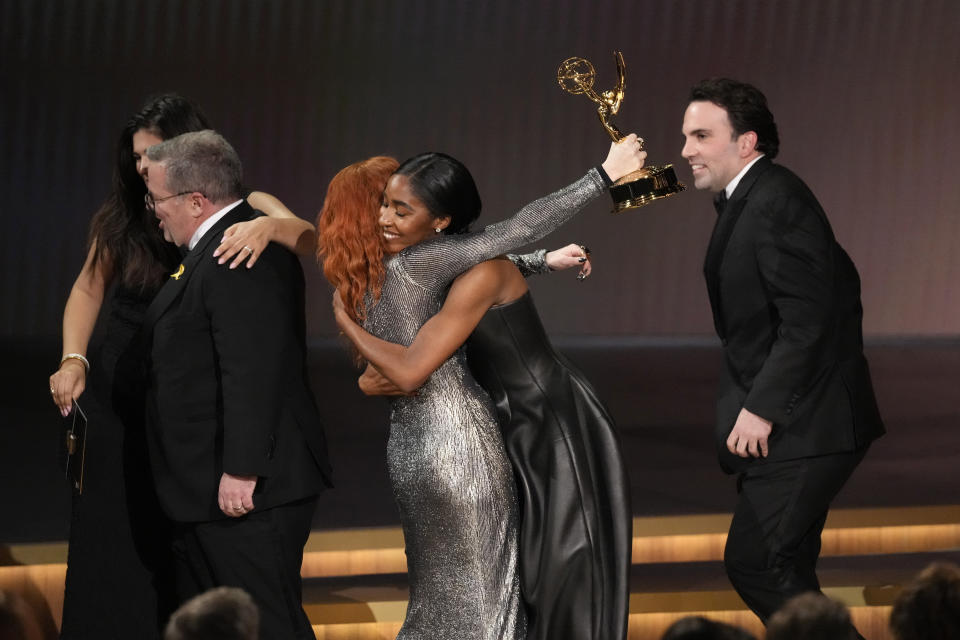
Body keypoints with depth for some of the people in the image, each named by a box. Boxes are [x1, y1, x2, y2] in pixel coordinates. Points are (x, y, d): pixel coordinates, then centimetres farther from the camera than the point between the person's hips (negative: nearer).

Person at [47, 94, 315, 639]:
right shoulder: (122, 221, -2)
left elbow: (307, 238, -24)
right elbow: (89, 290, 11)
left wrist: (270, 227, -45)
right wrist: (74, 360, -3)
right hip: (120, 405, 1)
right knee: (116, 549, 3)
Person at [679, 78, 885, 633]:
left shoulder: (776, 202, -18)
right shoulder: (751, 198, 13)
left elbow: (806, 321, -23)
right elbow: (840, 281, 20)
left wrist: (762, 408, -21)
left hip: (804, 426, -11)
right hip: (795, 424, 11)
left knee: (754, 562, -12)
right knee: (783, 572, 13)